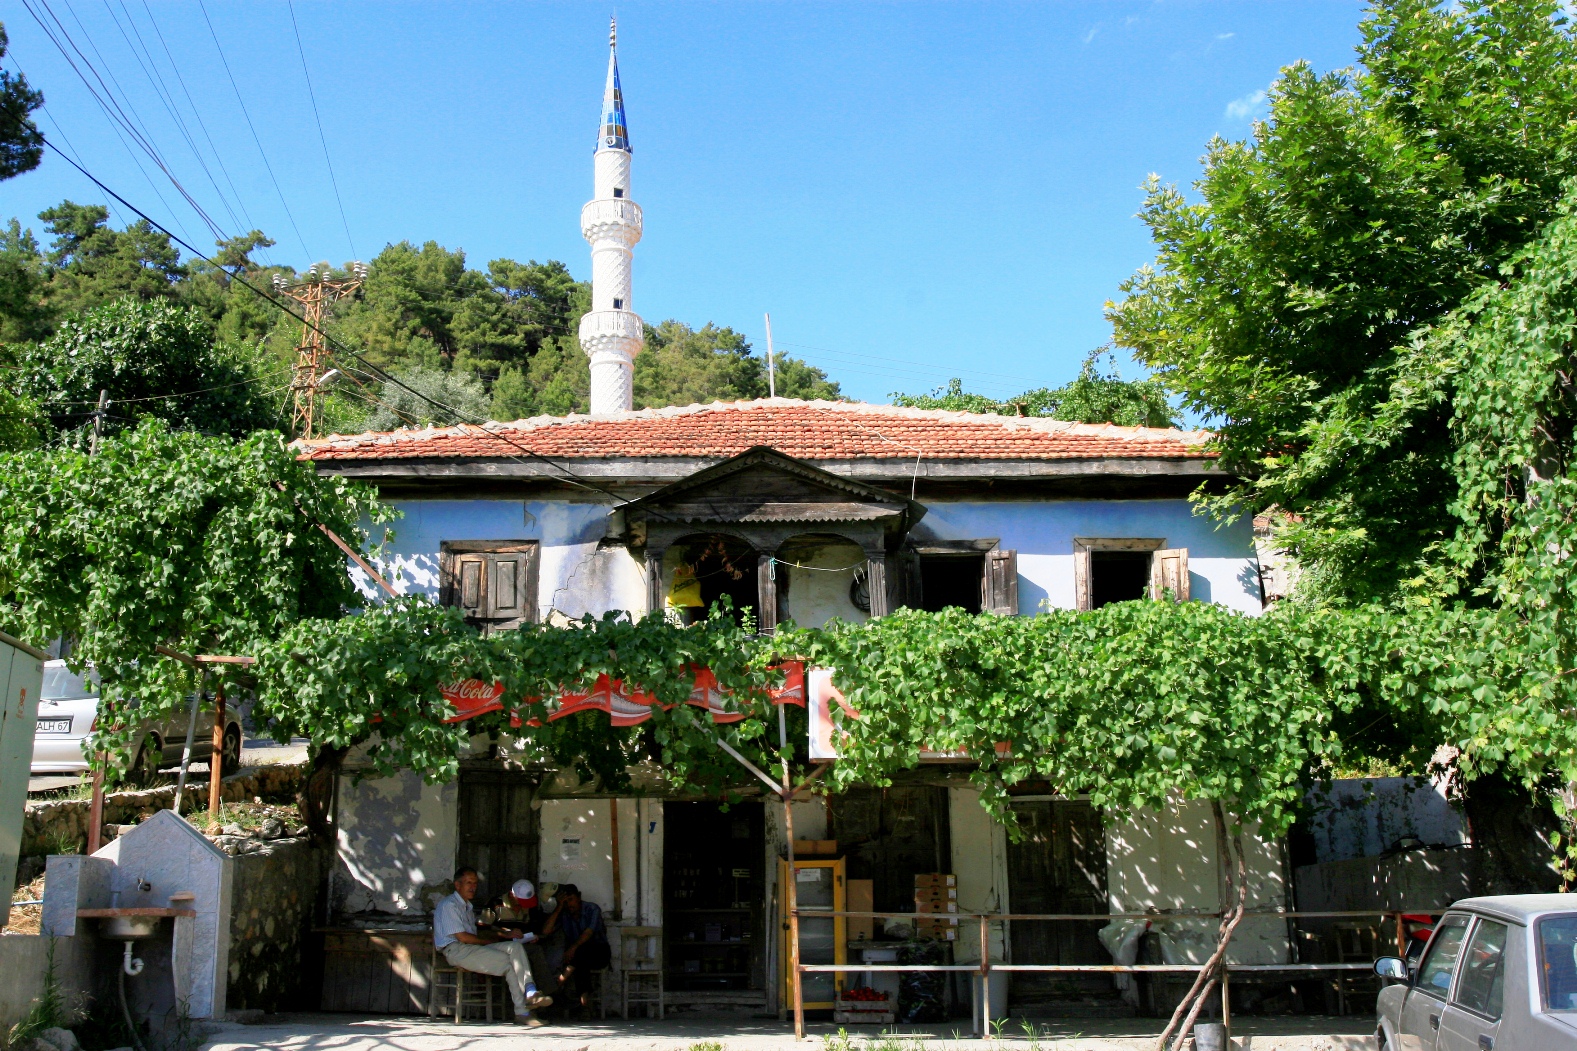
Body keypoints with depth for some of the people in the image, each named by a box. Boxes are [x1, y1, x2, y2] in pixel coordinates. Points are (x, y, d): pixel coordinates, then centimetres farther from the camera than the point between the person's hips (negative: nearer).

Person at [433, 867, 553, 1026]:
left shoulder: (467, 907, 27)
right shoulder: (449, 905, -4)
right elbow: (462, 937, -13)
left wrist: (504, 936, 10)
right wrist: (491, 941, -4)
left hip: (473, 948, 8)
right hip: (456, 951, -8)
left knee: (515, 946, -17)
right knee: (507, 962, -22)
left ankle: (530, 992, -34)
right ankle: (522, 1012, -17)